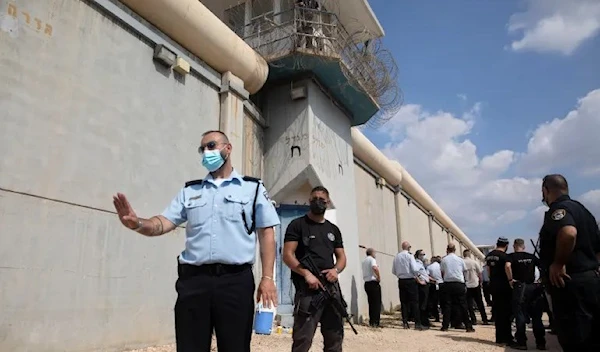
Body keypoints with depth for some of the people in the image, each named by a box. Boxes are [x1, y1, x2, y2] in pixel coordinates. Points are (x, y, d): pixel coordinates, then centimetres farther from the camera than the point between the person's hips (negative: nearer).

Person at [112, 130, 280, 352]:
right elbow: (165, 223, 7)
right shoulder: (189, 191, 16)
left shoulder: (253, 188, 7)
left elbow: (266, 234, 3)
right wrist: (138, 224, -15)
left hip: (236, 280, -2)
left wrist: (267, 278, -5)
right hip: (193, 280, 3)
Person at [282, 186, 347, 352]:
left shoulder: (333, 229, 18)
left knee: (335, 337, 13)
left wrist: (336, 270, -5)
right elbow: (287, 255, -7)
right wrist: (306, 273, -20)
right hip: (307, 290, -6)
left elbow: (342, 257, 18)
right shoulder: (297, 225, 1)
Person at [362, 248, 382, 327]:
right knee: (377, 303, -2)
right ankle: (375, 322, -3)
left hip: (366, 283, 8)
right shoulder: (372, 259, -8)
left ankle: (371, 322, 14)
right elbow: (375, 268, -28)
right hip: (373, 283, -8)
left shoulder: (364, 261, 17)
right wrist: (379, 277, -17)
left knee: (371, 303, 13)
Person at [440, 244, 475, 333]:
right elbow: (464, 272, 10)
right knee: (462, 305, 4)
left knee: (447, 305, 5)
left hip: (447, 284, 0)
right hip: (459, 284, 0)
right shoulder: (460, 259, 2)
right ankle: (468, 326, 5)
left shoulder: (444, 260, 1)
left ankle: (445, 326, 6)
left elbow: (442, 273, 5)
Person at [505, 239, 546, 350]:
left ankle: (521, 342, 5)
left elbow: (507, 266, -23)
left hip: (520, 287, -4)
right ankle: (541, 342, 14)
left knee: (520, 315, 3)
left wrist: (510, 279, -12)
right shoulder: (532, 256, 10)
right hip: (533, 287, 4)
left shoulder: (512, 256, -3)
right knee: (536, 315, 11)